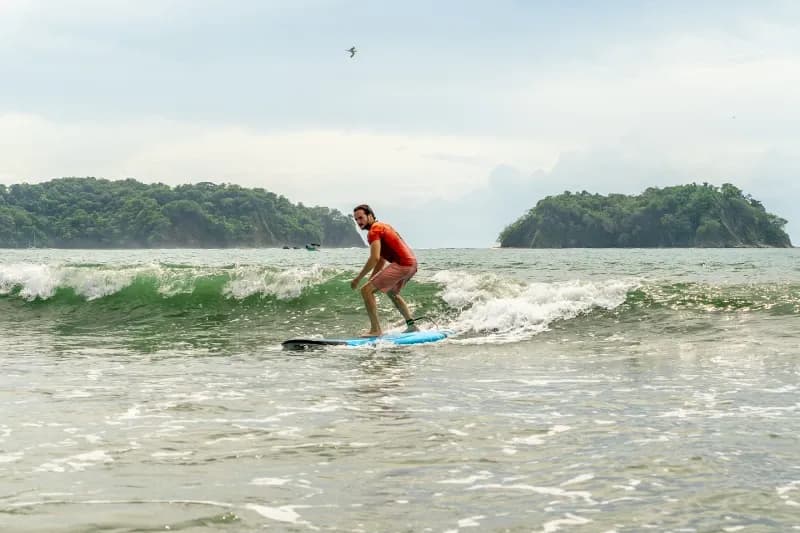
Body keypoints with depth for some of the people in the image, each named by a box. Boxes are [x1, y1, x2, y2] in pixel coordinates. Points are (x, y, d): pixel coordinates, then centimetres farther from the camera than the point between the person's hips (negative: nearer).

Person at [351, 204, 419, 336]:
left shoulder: (374, 230, -9)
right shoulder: (382, 226, 22)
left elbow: (375, 258, -21)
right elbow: (382, 259, 24)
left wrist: (358, 278, -16)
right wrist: (371, 280, 21)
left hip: (401, 265, -10)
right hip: (412, 263, 10)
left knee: (366, 290, -10)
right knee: (392, 293, 35)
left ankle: (376, 329, -11)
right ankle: (411, 325, 37)